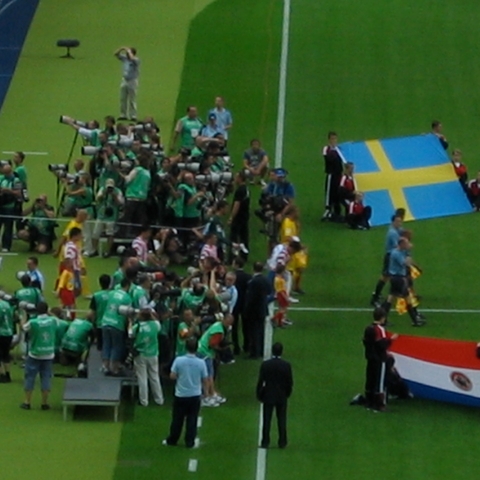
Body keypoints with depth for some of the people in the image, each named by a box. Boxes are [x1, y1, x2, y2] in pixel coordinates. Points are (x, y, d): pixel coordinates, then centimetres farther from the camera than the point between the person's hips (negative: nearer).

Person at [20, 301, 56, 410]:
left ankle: (27, 402, 10)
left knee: (30, 377, 8)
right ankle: (44, 403, 9)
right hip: (49, 355, 3)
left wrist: (23, 315, 18)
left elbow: (23, 327, 3)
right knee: (46, 378, 8)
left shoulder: (33, 322, -19)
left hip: (35, 355, -3)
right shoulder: (52, 321, -9)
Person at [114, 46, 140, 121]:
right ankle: (123, 115, 17)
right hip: (124, 80, 7)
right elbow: (115, 54, 8)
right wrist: (121, 49, -8)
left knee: (132, 100, -2)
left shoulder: (136, 60, -13)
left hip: (132, 81, -7)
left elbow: (132, 58, -35)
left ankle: (133, 116, 1)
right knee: (123, 99, 9)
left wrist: (129, 51, -19)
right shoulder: (124, 58, 6)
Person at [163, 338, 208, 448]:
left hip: (180, 395, 0)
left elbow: (172, 376, -9)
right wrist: (203, 387, 18)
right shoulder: (201, 363, -11)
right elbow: (205, 380, -4)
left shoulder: (179, 360, -14)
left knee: (177, 419, 12)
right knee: (192, 420, 8)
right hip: (195, 396, 0)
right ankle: (189, 442, 11)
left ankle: (172, 440, 22)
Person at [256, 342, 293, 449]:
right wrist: (287, 394, 12)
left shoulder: (265, 365, -12)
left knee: (267, 420, 7)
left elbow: (261, 381, -8)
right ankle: (282, 442, 12)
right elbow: (290, 382, -5)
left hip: (268, 396, -1)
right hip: (282, 396, 1)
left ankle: (265, 442, 9)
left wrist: (259, 395, 5)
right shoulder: (286, 365, -11)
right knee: (281, 420, 9)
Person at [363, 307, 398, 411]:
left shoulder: (368, 328, 9)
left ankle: (368, 402, 18)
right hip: (379, 359, -8)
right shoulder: (380, 329, -18)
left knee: (370, 380, 13)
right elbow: (382, 344, -24)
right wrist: (391, 339, -10)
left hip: (370, 358, 8)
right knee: (379, 382, -4)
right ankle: (378, 405, -4)